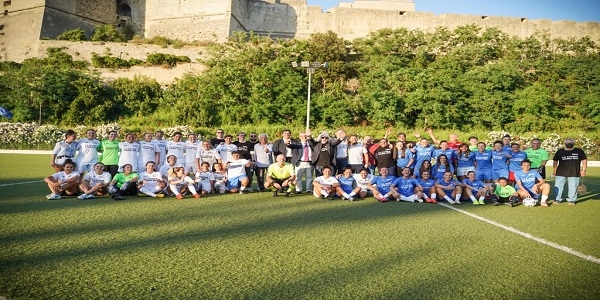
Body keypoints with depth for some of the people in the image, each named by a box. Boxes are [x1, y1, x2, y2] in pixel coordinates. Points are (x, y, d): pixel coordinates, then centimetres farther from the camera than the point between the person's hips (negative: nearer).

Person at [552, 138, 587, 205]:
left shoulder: (579, 151, 6)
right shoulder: (560, 151, 9)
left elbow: (584, 160, 7)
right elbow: (555, 161, 14)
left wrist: (583, 170, 0)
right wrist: (554, 170, 9)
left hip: (574, 173, -1)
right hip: (561, 173, 1)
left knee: (573, 187, 4)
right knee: (558, 186, 3)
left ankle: (571, 200, 16)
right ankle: (557, 199, 13)